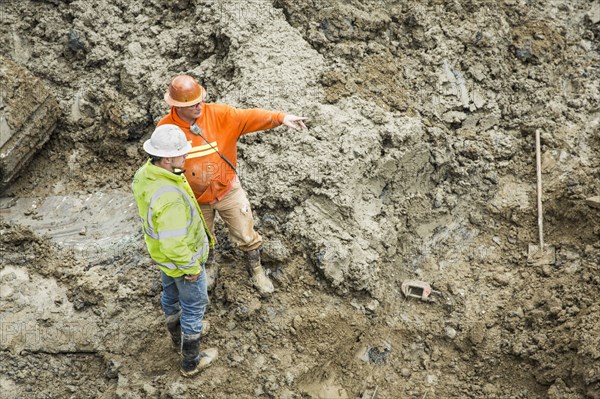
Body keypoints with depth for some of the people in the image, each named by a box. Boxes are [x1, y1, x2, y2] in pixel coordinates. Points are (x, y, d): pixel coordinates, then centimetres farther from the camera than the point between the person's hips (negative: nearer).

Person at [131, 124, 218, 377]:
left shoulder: (143, 174, -16)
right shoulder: (170, 198, -43)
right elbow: (174, 245, -36)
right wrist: (192, 267, -19)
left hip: (160, 250, 8)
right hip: (182, 258, -8)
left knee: (171, 294, 30)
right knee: (193, 305, 16)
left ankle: (179, 334, 58)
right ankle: (191, 361, 36)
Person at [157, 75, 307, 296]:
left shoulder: (219, 114, -19)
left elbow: (250, 117, -29)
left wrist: (280, 117, -45)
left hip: (227, 190, 0)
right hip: (195, 199, 1)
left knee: (246, 235, 12)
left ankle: (256, 270, 40)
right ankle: (208, 268, 56)